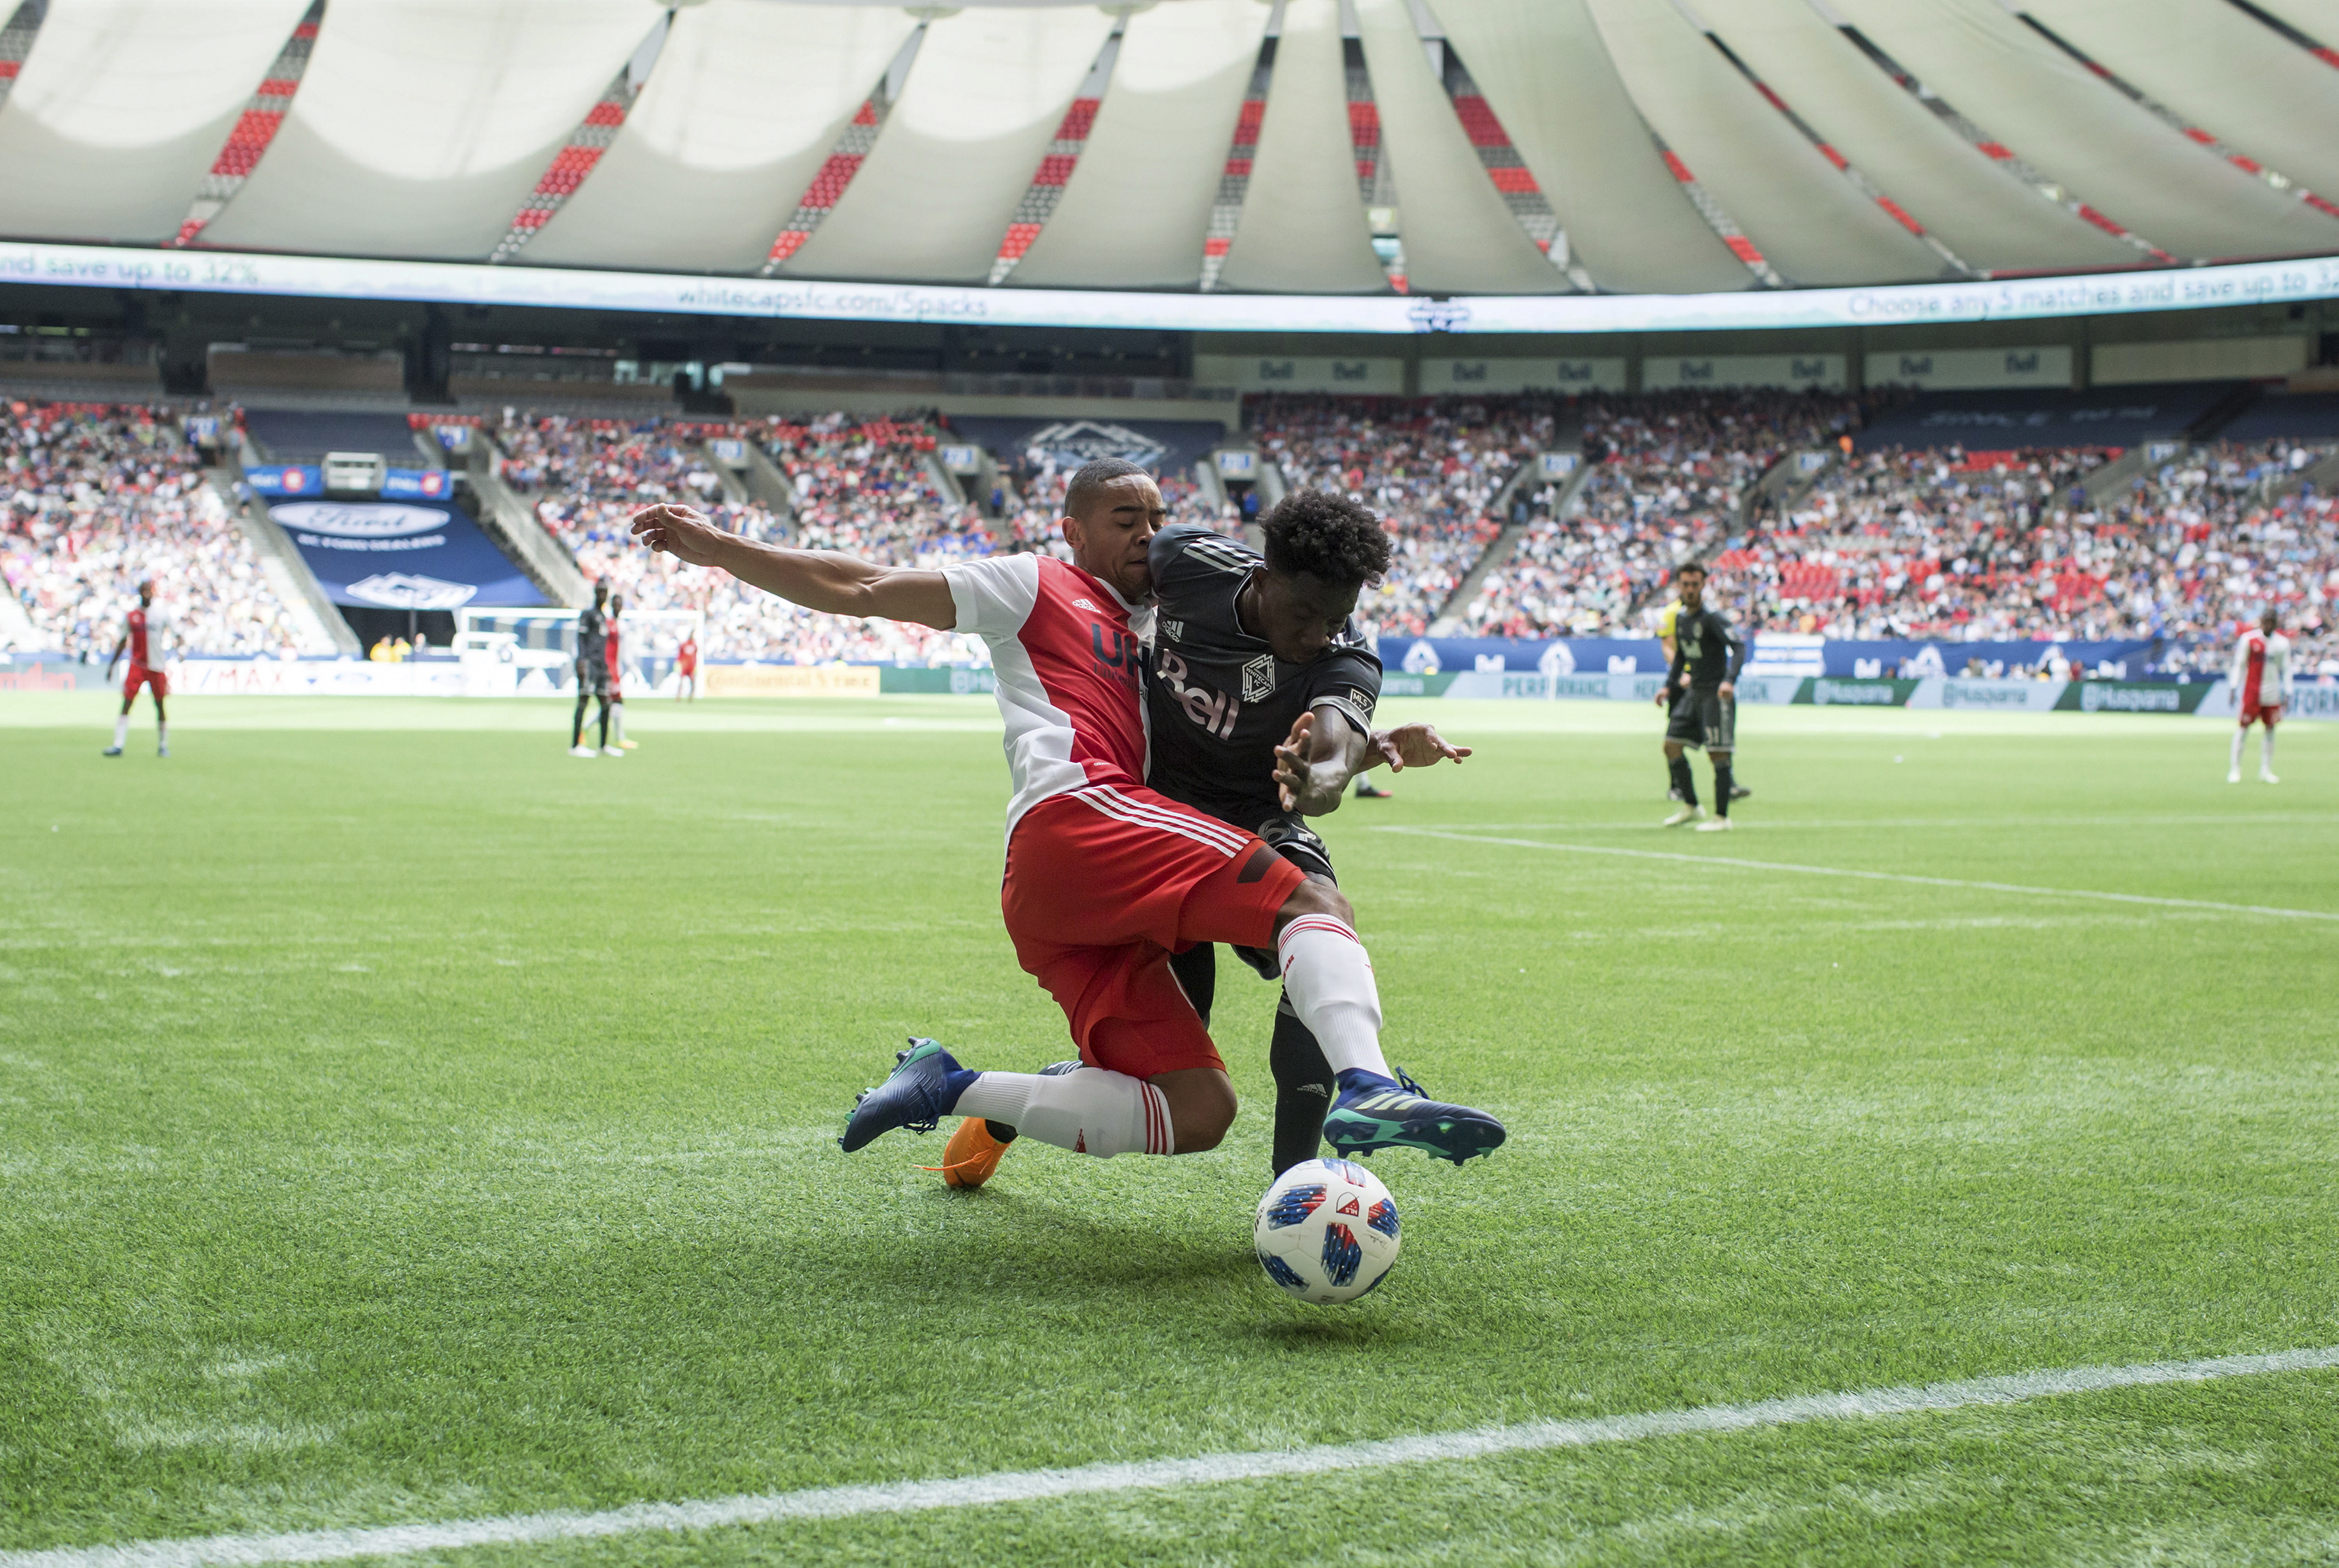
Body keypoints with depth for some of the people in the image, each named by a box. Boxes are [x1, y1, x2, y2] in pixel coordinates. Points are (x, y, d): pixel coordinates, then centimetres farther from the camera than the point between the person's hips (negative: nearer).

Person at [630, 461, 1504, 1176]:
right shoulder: (1035, 586, 15)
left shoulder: (1158, 635, 35)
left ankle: (951, 1090, -4)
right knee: (1314, 904, -20)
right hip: (1075, 815, -8)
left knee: (1198, 1113, -5)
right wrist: (718, 550, 7)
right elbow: (860, 591, 13)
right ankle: (1368, 1090, -45)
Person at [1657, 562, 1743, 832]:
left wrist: (1729, 681, -38)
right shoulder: (1680, 619, 10)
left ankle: (1721, 817, 0)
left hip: (1717, 694, -8)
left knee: (1717, 754, -8)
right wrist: (1669, 686, 17)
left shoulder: (1712, 618, -14)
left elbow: (1739, 648, -24)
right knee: (1671, 745, 4)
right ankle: (1691, 807, 16)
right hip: (1693, 692, 8)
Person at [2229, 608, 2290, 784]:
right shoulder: (2249, 639, -3)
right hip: (2250, 689, -3)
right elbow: (2240, 664, 1)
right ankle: (2235, 769, 1)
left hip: (2272, 693, 3)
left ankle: (2266, 770, 13)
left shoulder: (2283, 643, 6)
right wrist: (2234, 687, -4)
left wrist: (2287, 692, 6)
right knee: (2243, 728, -5)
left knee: (2270, 730, 5)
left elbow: (2286, 669, 12)